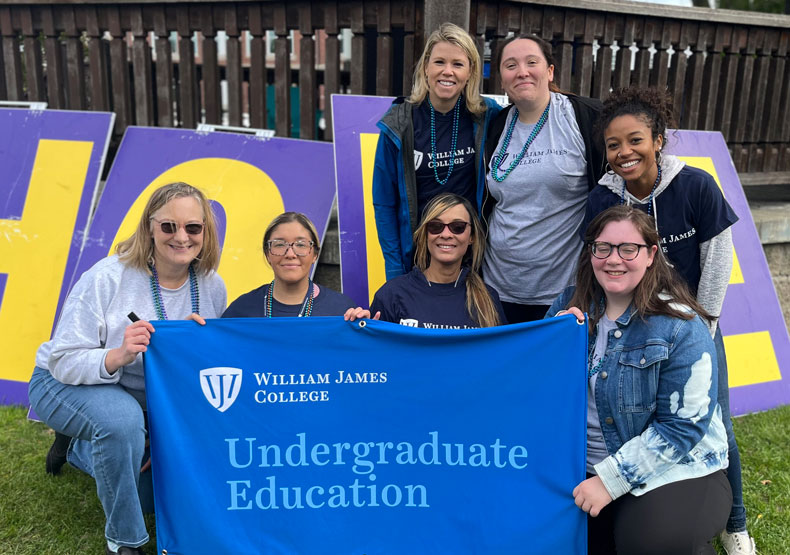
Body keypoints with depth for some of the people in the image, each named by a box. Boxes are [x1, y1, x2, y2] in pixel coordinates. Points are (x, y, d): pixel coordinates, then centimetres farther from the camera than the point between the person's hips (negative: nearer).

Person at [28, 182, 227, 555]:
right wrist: (117, 357, -40)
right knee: (123, 419, -37)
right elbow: (63, 362, -22)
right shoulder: (108, 277, -24)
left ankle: (77, 448, 30)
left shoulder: (212, 287, -10)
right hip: (68, 384, -5)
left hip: (148, 395, 6)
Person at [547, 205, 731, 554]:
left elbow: (682, 426, -16)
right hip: (584, 469, 4)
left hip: (673, 469, -3)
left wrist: (612, 479, -19)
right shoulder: (569, 304, 1)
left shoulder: (681, 327, -14)